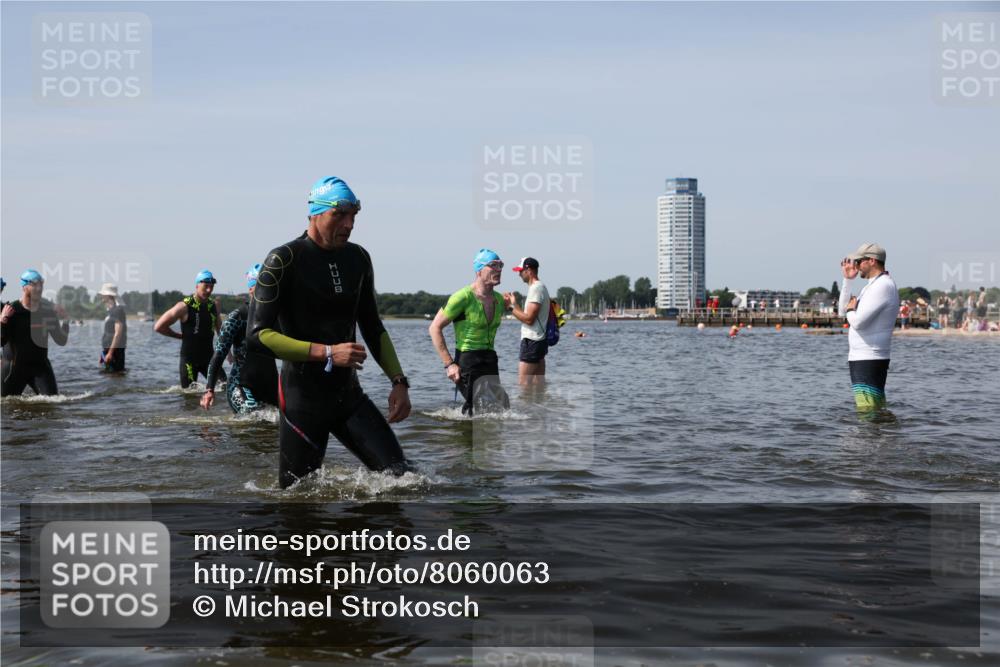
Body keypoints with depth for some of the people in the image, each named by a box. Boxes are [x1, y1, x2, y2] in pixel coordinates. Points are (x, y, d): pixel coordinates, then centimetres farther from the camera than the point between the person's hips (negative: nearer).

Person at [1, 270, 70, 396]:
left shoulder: (48, 311, 2)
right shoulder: (11, 310, -8)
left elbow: (61, 341, 6)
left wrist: (66, 321, -7)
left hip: (40, 365, 3)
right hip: (14, 366, -2)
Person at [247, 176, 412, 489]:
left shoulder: (358, 258, 8)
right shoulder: (284, 260, -12)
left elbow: (373, 328, 17)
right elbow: (258, 336, -18)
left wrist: (398, 381, 6)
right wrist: (327, 353, -24)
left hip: (349, 394, 6)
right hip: (303, 399, -5)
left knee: (400, 475, -5)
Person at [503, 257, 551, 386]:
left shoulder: (535, 288, -14)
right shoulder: (540, 287, 17)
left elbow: (529, 319, -20)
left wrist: (511, 306, -12)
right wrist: (514, 303, 13)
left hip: (531, 342, -10)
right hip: (539, 340, 10)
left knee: (523, 385, -11)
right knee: (539, 384, 10)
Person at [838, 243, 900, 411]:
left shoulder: (883, 286, -16)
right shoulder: (873, 285, 17)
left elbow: (858, 321, -23)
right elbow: (843, 310, 20)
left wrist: (850, 310, -1)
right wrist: (847, 279, 12)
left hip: (868, 361, -11)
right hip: (861, 358, 11)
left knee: (868, 413, -13)